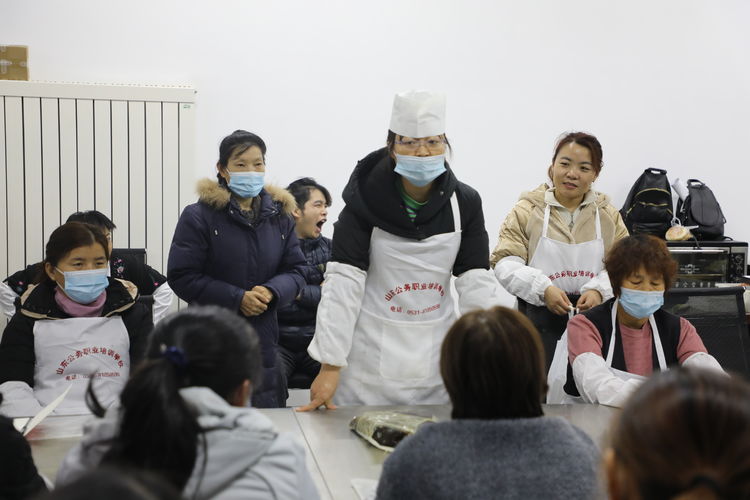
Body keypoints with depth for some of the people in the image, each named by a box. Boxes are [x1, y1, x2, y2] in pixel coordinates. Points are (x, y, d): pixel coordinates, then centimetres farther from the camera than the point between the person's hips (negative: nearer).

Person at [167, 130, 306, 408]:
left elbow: (295, 270, 8)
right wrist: (238, 299, -17)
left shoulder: (279, 216, 9)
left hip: (264, 341, 4)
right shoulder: (199, 216, -5)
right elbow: (181, 277, -9)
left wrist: (270, 292, -14)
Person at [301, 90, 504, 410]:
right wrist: (329, 365, -17)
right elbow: (343, 282, -12)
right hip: (370, 359, -2)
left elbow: (477, 285, -2)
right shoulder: (365, 200, -8)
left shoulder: (464, 203, -1)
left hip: (436, 360, 3)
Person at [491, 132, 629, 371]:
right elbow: (504, 263, -6)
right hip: (539, 320, -2)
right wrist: (543, 289, -19)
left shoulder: (608, 215, 10)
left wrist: (599, 290, -16)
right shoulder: (527, 210, 0)